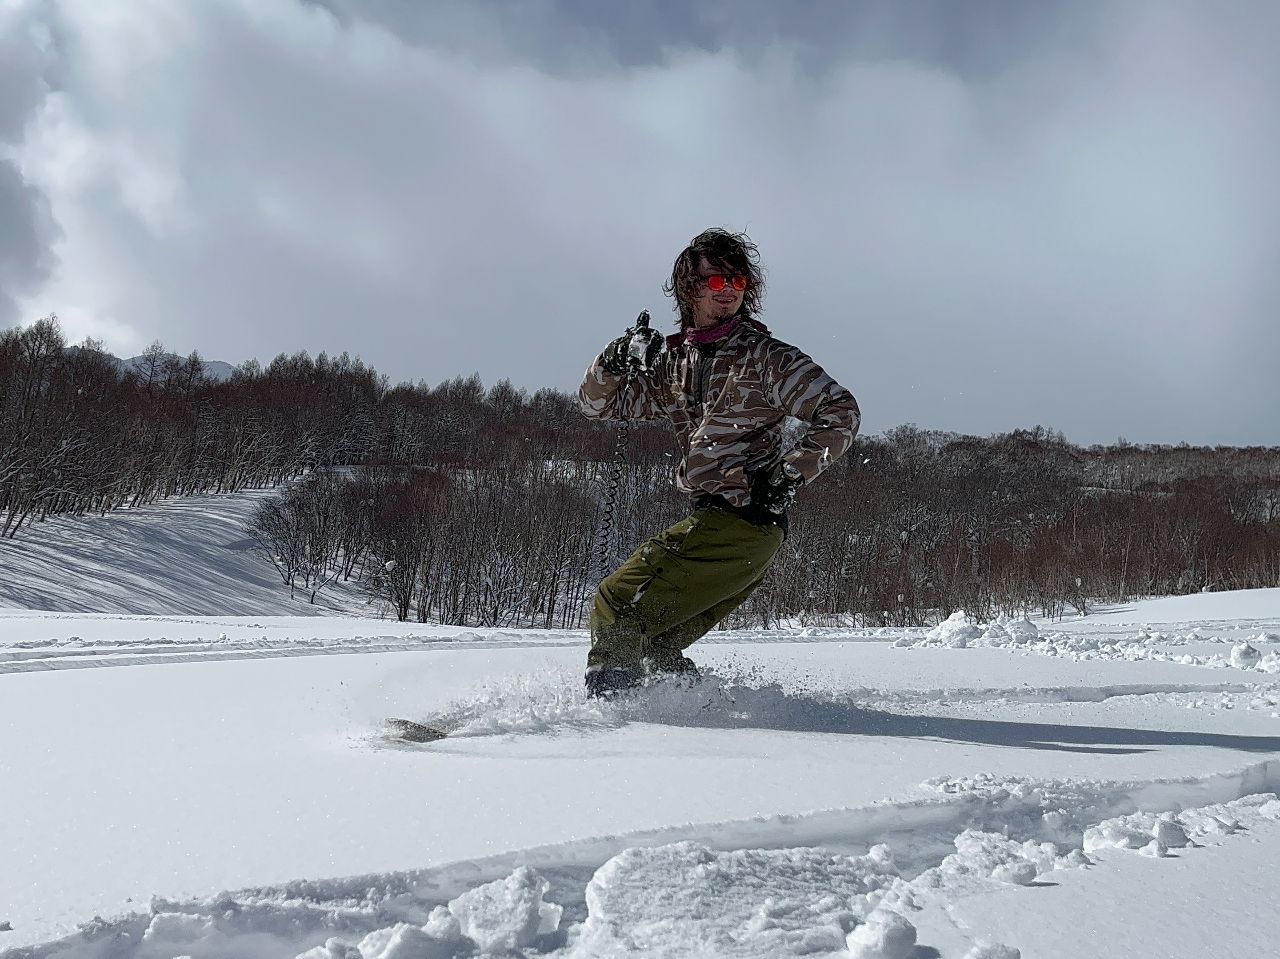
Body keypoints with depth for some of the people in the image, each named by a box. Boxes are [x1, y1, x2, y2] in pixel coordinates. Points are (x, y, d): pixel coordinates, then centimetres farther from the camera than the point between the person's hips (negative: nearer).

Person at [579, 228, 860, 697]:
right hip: (709, 519, 8)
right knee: (652, 642, 12)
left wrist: (790, 474, -15)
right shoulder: (674, 362, 15)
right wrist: (617, 360, -3)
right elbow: (598, 404, 17)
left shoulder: (764, 356, -3)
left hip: (746, 521, -8)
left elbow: (841, 412, -7)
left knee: (618, 606, -11)